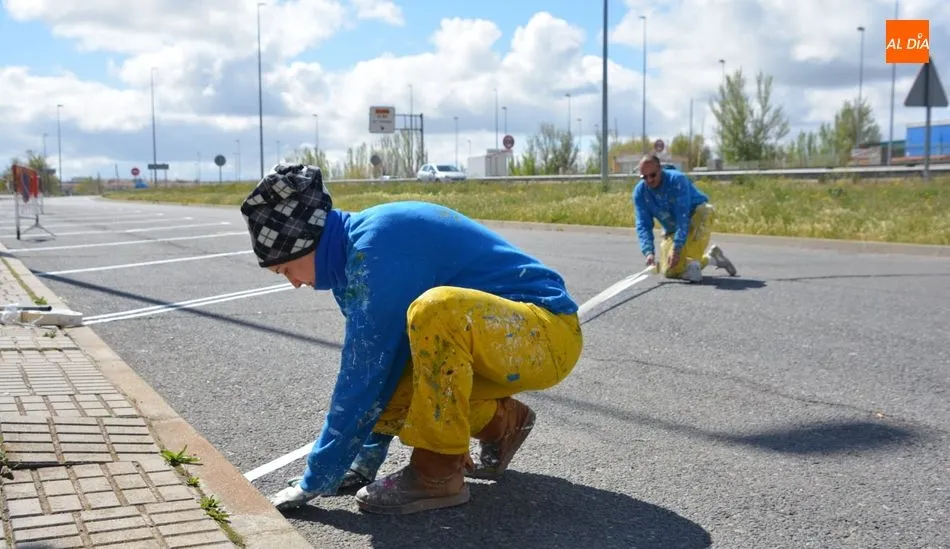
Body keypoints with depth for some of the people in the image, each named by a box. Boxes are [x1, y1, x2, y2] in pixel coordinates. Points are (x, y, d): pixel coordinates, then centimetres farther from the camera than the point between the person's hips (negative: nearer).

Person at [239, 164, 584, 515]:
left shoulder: (376, 249, -23)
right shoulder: (358, 248, 6)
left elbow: (361, 375, -21)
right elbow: (371, 371, 13)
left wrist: (317, 480, -11)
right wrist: (366, 459, 14)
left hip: (549, 336, -9)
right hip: (486, 344, 9)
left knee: (435, 309, -36)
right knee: (378, 395, -3)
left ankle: (437, 474, -17)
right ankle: (502, 422, 17)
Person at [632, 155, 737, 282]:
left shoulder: (677, 179, -28)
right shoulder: (639, 191, -14)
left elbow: (683, 217, -34)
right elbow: (643, 226, -16)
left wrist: (676, 249, -41)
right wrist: (649, 252, -32)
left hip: (695, 216, -4)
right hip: (672, 230, 4)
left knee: (706, 211, -37)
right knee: (669, 272, -7)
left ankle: (692, 262, -28)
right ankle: (711, 258, 13)